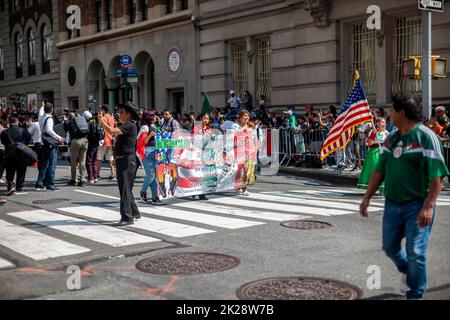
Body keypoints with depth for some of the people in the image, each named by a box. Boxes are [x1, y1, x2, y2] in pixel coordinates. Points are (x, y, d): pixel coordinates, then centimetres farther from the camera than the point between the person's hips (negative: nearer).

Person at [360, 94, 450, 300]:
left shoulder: (426, 137, -13)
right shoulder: (391, 139, 9)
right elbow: (379, 170, 15)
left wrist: (428, 206, -23)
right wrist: (367, 197, 12)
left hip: (417, 206, -7)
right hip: (392, 204, 7)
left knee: (415, 253, -2)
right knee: (390, 247, 16)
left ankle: (415, 294, 14)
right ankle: (410, 273, 43)